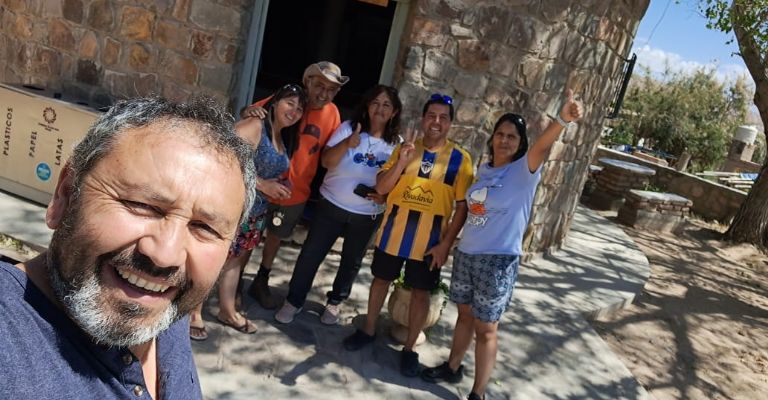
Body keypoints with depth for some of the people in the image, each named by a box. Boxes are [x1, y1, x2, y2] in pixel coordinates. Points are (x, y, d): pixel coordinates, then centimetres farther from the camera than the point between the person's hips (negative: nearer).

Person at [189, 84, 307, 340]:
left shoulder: (283, 139, 11)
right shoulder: (254, 126, -17)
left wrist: (278, 187, -1)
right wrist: (262, 185, -25)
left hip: (255, 211, 9)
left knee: (235, 260, 20)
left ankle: (227, 311, 35)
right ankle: (194, 313, 19)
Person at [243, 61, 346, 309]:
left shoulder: (332, 113, -3)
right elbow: (250, 113, -8)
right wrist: (250, 112, -29)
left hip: (296, 191, 4)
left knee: (276, 236, 22)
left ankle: (261, 282, 43)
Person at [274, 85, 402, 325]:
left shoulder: (396, 143, -2)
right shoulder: (348, 127, -6)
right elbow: (326, 161, -15)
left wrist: (385, 195, -15)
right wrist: (346, 144, -33)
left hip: (367, 215, 2)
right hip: (332, 205, -1)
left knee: (352, 261, 14)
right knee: (311, 254, 4)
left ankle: (334, 302, 35)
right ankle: (294, 301, 21)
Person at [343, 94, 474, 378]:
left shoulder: (460, 158, -5)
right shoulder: (405, 148, 2)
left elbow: (463, 205, -5)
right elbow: (381, 188, -4)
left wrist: (446, 243, -11)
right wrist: (401, 161, -19)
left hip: (430, 239, -2)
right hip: (393, 232, 2)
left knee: (420, 291, 8)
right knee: (382, 280, 15)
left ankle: (409, 348, 24)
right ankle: (368, 330, 36)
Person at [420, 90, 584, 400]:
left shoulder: (524, 171, -10)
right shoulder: (484, 170, 7)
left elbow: (543, 145, -30)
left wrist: (563, 120, -49)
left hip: (499, 259, -5)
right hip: (466, 253, 6)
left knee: (485, 328, 3)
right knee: (464, 314, 21)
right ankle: (452, 367, 41)